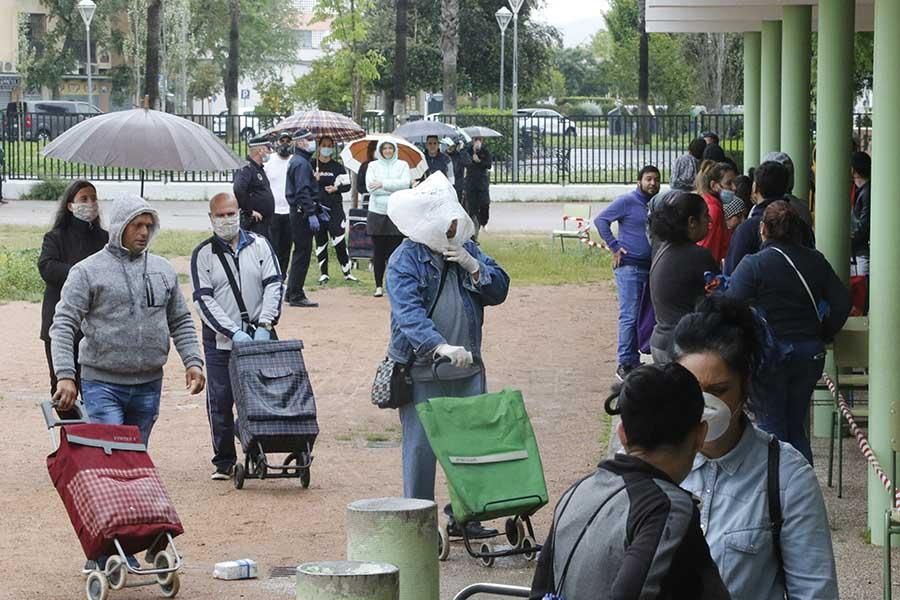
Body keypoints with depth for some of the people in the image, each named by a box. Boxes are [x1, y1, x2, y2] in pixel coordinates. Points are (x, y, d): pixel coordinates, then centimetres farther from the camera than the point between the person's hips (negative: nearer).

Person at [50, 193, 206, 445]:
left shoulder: (164, 270, 12)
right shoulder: (88, 271, -4)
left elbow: (181, 322, 18)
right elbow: (63, 326, -8)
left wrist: (193, 361, 4)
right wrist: (65, 376, -18)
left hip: (149, 384, 5)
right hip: (103, 384, -5)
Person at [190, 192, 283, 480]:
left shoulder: (259, 245, 6)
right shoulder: (203, 254, 1)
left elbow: (274, 284, 1)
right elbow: (204, 299, -6)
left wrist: (265, 324, -13)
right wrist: (234, 332, -16)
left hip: (258, 337, 1)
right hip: (219, 341, -1)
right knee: (220, 402, -1)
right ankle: (224, 461, 9)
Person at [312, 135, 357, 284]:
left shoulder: (338, 167, 6)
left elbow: (347, 185, 6)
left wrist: (336, 188, -11)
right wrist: (314, 180, -11)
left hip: (335, 208, -1)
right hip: (317, 208, 1)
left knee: (339, 240, -7)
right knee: (320, 241, 6)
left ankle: (347, 272, -1)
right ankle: (323, 273, 13)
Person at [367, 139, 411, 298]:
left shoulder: (402, 165, 9)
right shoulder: (373, 166, 9)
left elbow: (405, 184, -7)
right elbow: (370, 187, -5)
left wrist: (383, 184, -11)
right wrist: (394, 187, -9)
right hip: (377, 212, 1)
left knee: (395, 250, -5)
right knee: (378, 252, 1)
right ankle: (379, 285, 9)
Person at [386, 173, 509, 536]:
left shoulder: (467, 250, 8)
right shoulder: (405, 261, -11)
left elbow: (499, 291, 8)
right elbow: (408, 313, -25)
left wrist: (473, 267, -11)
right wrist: (440, 346, -40)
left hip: (467, 368, 6)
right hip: (421, 372, -6)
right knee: (421, 448, -2)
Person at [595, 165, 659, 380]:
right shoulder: (627, 202, -7)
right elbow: (600, 220, -11)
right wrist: (614, 247, -14)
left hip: (651, 268, 7)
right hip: (630, 267, -7)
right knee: (630, 316, -8)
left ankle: (636, 361, 15)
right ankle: (625, 364, -4)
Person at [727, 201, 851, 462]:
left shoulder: (753, 265, -12)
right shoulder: (815, 261, 3)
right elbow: (842, 302, 2)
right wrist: (824, 336, 11)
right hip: (810, 352, 5)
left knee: (771, 425, 5)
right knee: (797, 426, 15)